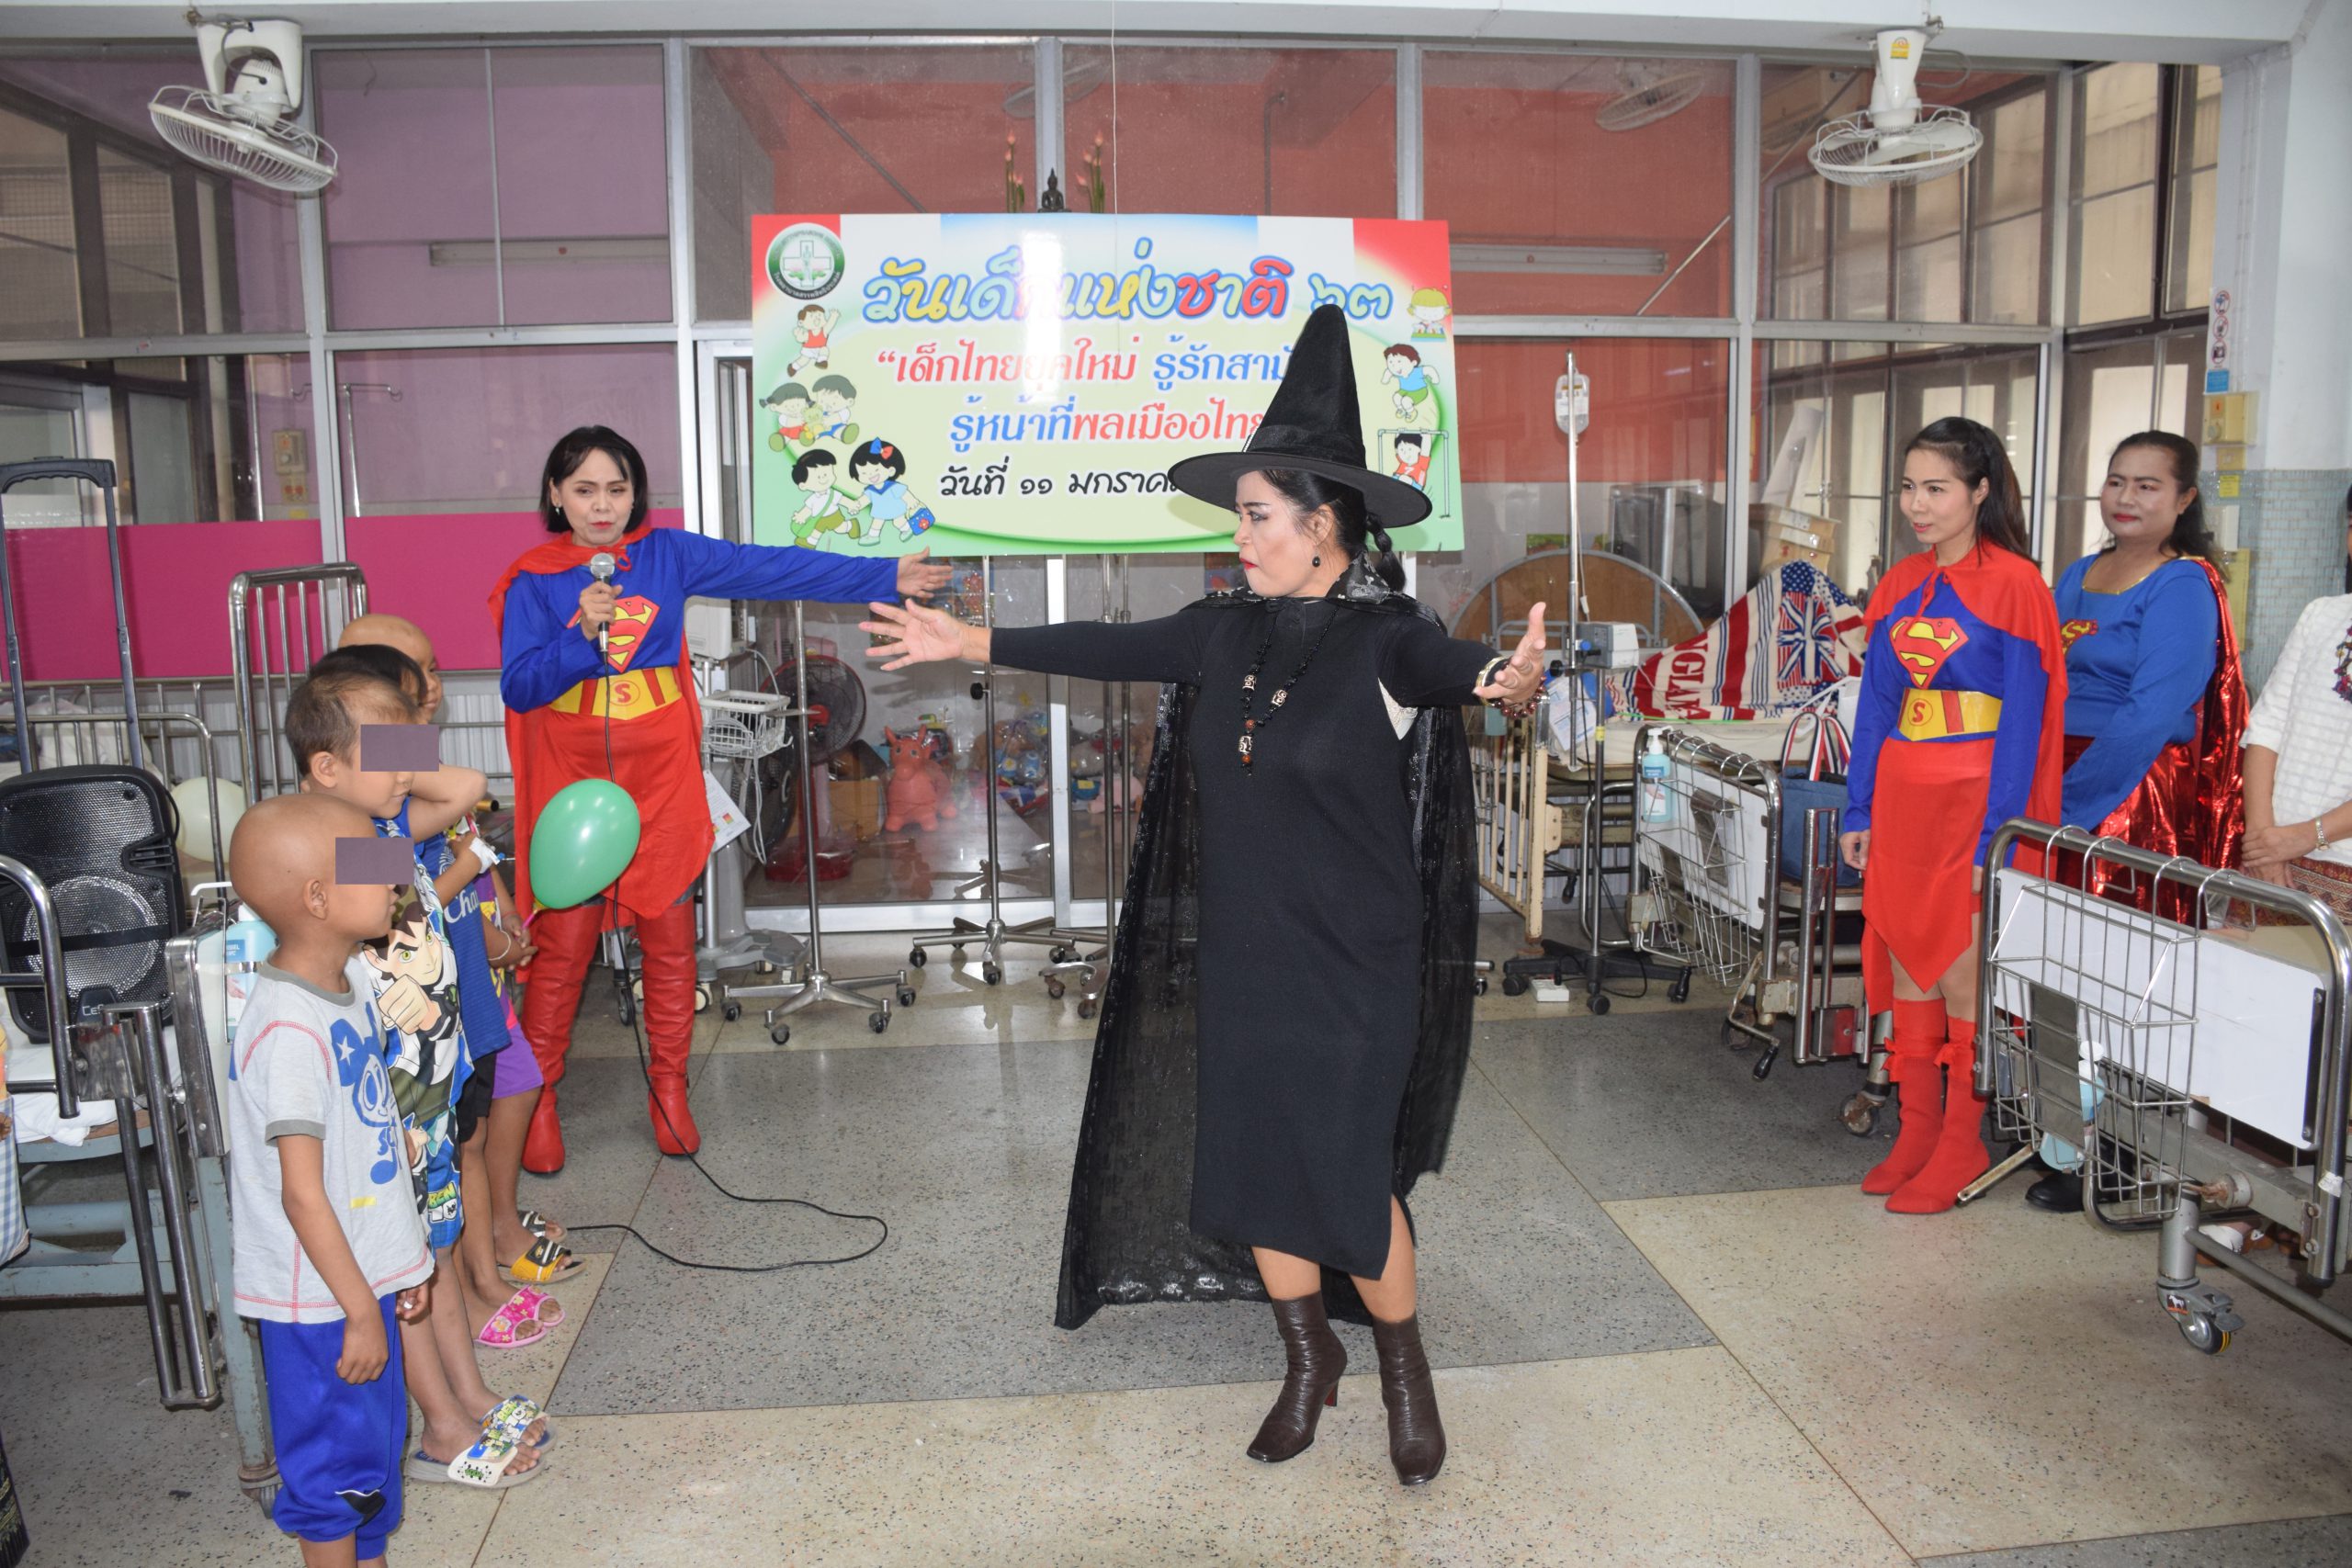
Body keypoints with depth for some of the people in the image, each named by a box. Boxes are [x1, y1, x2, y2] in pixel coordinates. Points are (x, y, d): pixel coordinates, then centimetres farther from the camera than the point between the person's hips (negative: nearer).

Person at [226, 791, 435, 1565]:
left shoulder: (346, 987, 4)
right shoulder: (288, 1032, -26)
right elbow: (302, 1193, -24)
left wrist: (401, 1258, 18)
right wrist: (360, 1310, -19)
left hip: (363, 1275, 9)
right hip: (320, 1298, -9)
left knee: (377, 1443, 21)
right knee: (337, 1460, 7)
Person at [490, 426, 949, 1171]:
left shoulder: (667, 553, 2)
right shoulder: (533, 581, -1)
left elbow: (776, 569, -3)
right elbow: (518, 687, -8)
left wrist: (885, 577, -7)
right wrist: (582, 633, -23)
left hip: (661, 779, 2)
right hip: (573, 784, -1)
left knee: (670, 937, 7)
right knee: (563, 945, 2)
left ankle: (668, 1090, 23)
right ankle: (535, 1101, 18)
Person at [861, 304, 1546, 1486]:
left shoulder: (1384, 640, -15)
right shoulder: (1229, 632, 2)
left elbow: (1454, 670, -35)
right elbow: (1111, 648, 11)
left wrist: (1514, 679, -58)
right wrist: (972, 642, 15)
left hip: (1353, 969, -6)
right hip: (1240, 959, 6)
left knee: (1346, 1181, 0)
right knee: (1252, 1173, 13)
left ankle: (1406, 1372, 28)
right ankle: (1309, 1360, 37)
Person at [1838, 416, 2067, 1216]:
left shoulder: (2014, 584, -9)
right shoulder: (1899, 586, 9)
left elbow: (2021, 721, -11)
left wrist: (1996, 836, -15)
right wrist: (1858, 810, 9)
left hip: (1975, 799, -6)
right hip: (1902, 800, 6)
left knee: (1961, 975, -1)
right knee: (1906, 964, 10)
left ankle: (1963, 1142, 14)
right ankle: (1918, 1128, 23)